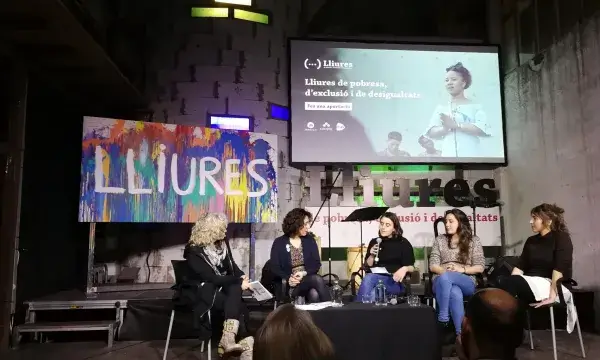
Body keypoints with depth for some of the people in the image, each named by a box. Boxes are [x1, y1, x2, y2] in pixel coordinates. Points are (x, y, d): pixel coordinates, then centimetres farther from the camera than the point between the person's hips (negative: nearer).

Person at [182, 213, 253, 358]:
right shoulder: (195, 251, -19)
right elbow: (211, 278, -23)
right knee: (235, 305, -29)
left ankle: (228, 339, -39)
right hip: (202, 289, -5)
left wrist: (241, 276, -9)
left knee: (235, 289, -31)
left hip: (221, 284, 6)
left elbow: (231, 264, 12)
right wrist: (239, 282, -24)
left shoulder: (222, 242, 1)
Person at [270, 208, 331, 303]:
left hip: (309, 279, 2)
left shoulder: (309, 239, 11)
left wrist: (304, 273, -14)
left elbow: (317, 263, 6)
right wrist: (288, 278, -19)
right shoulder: (279, 243, 3)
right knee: (318, 280, -33)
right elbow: (275, 268, -1)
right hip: (291, 285, -2)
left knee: (314, 295, -36)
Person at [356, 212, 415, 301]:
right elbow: (367, 266, 14)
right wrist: (371, 256, -4)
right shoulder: (374, 242, 14)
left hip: (395, 282, -3)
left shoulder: (403, 243, 7)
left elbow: (411, 267, 4)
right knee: (368, 277, -34)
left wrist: (405, 268, -18)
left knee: (369, 278, -34)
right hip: (375, 278, 3)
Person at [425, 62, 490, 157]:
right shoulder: (440, 108, 15)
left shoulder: (475, 106, 8)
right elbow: (431, 132, 6)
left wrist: (455, 125, -12)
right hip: (448, 156, 2)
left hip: (471, 156, -2)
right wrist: (446, 128, -15)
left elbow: (482, 130, -7)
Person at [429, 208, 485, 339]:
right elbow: (432, 266, 8)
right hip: (441, 281, 1)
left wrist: (462, 269, -12)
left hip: (466, 282, -1)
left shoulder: (473, 240, 12)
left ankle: (443, 320, -36)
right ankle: (461, 335, -36)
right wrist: (445, 270, -14)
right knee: (455, 293, -40)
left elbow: (480, 267, 5)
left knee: (445, 278, -40)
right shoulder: (439, 240, 15)